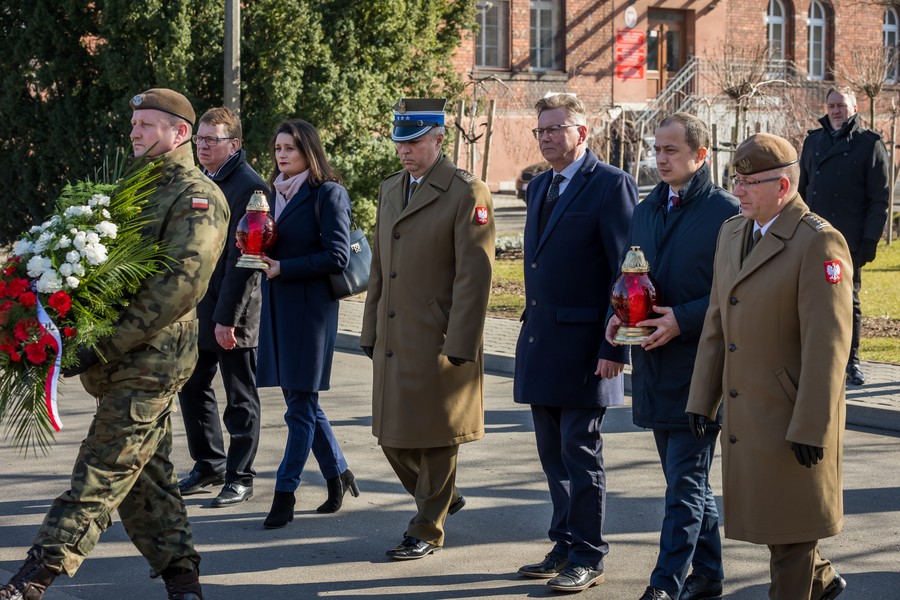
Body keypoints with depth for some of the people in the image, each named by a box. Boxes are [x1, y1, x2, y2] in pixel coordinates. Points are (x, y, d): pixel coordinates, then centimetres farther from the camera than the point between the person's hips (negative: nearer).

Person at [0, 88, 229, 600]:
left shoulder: (197, 197, -9)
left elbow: (181, 284, -19)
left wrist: (107, 346, -21)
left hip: (151, 360, -9)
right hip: (130, 361, 9)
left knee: (102, 474, -9)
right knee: (146, 474, 11)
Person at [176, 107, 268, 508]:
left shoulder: (249, 187, -15)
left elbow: (242, 259, -19)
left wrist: (227, 317, -21)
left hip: (231, 313, -9)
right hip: (196, 308, 9)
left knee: (240, 399, 3)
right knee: (192, 388, 15)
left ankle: (239, 478, 13)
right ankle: (208, 465, 30)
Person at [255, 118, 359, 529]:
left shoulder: (328, 193, -8)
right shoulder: (276, 192, 14)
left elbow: (337, 256, -14)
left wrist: (282, 268, -15)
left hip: (310, 307, -8)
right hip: (277, 306, 8)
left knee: (300, 405, -3)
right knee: (302, 400, 12)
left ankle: (285, 494, 0)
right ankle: (339, 476, 26)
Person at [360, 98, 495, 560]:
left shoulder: (467, 193, -10)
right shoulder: (390, 189, 14)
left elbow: (475, 275, -14)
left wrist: (459, 345, -17)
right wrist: (371, 332, 14)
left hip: (439, 343, -7)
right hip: (393, 342, 7)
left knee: (434, 437, 3)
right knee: (392, 434, 12)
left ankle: (427, 530, 17)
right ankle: (441, 497, 35)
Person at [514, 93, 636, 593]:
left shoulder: (611, 185, -10)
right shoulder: (539, 187, 15)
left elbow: (627, 270, -14)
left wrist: (614, 347, -18)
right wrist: (530, 331, 15)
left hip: (583, 346, -8)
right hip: (541, 342, 8)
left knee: (581, 452, -1)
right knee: (554, 452, 13)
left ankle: (588, 557, 9)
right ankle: (566, 545, 24)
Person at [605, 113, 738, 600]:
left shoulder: (725, 212, -10)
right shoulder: (647, 209, 13)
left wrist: (683, 319, -21)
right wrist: (618, 315, 1)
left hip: (698, 364, -7)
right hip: (654, 363, 8)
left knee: (685, 481, -5)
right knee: (689, 478, 16)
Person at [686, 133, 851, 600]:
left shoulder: (818, 243, -16)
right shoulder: (732, 232, 10)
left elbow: (828, 342, -19)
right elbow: (717, 322, 13)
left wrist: (811, 426, -20)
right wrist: (702, 399, 10)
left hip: (793, 417, -8)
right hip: (745, 415, 8)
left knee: (788, 524, 3)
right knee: (763, 515, 17)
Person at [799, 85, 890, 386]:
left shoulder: (870, 144, 0)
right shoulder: (813, 141, 12)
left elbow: (880, 198, -3)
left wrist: (870, 240, -10)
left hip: (849, 240, -3)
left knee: (848, 300, 3)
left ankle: (851, 361, 13)